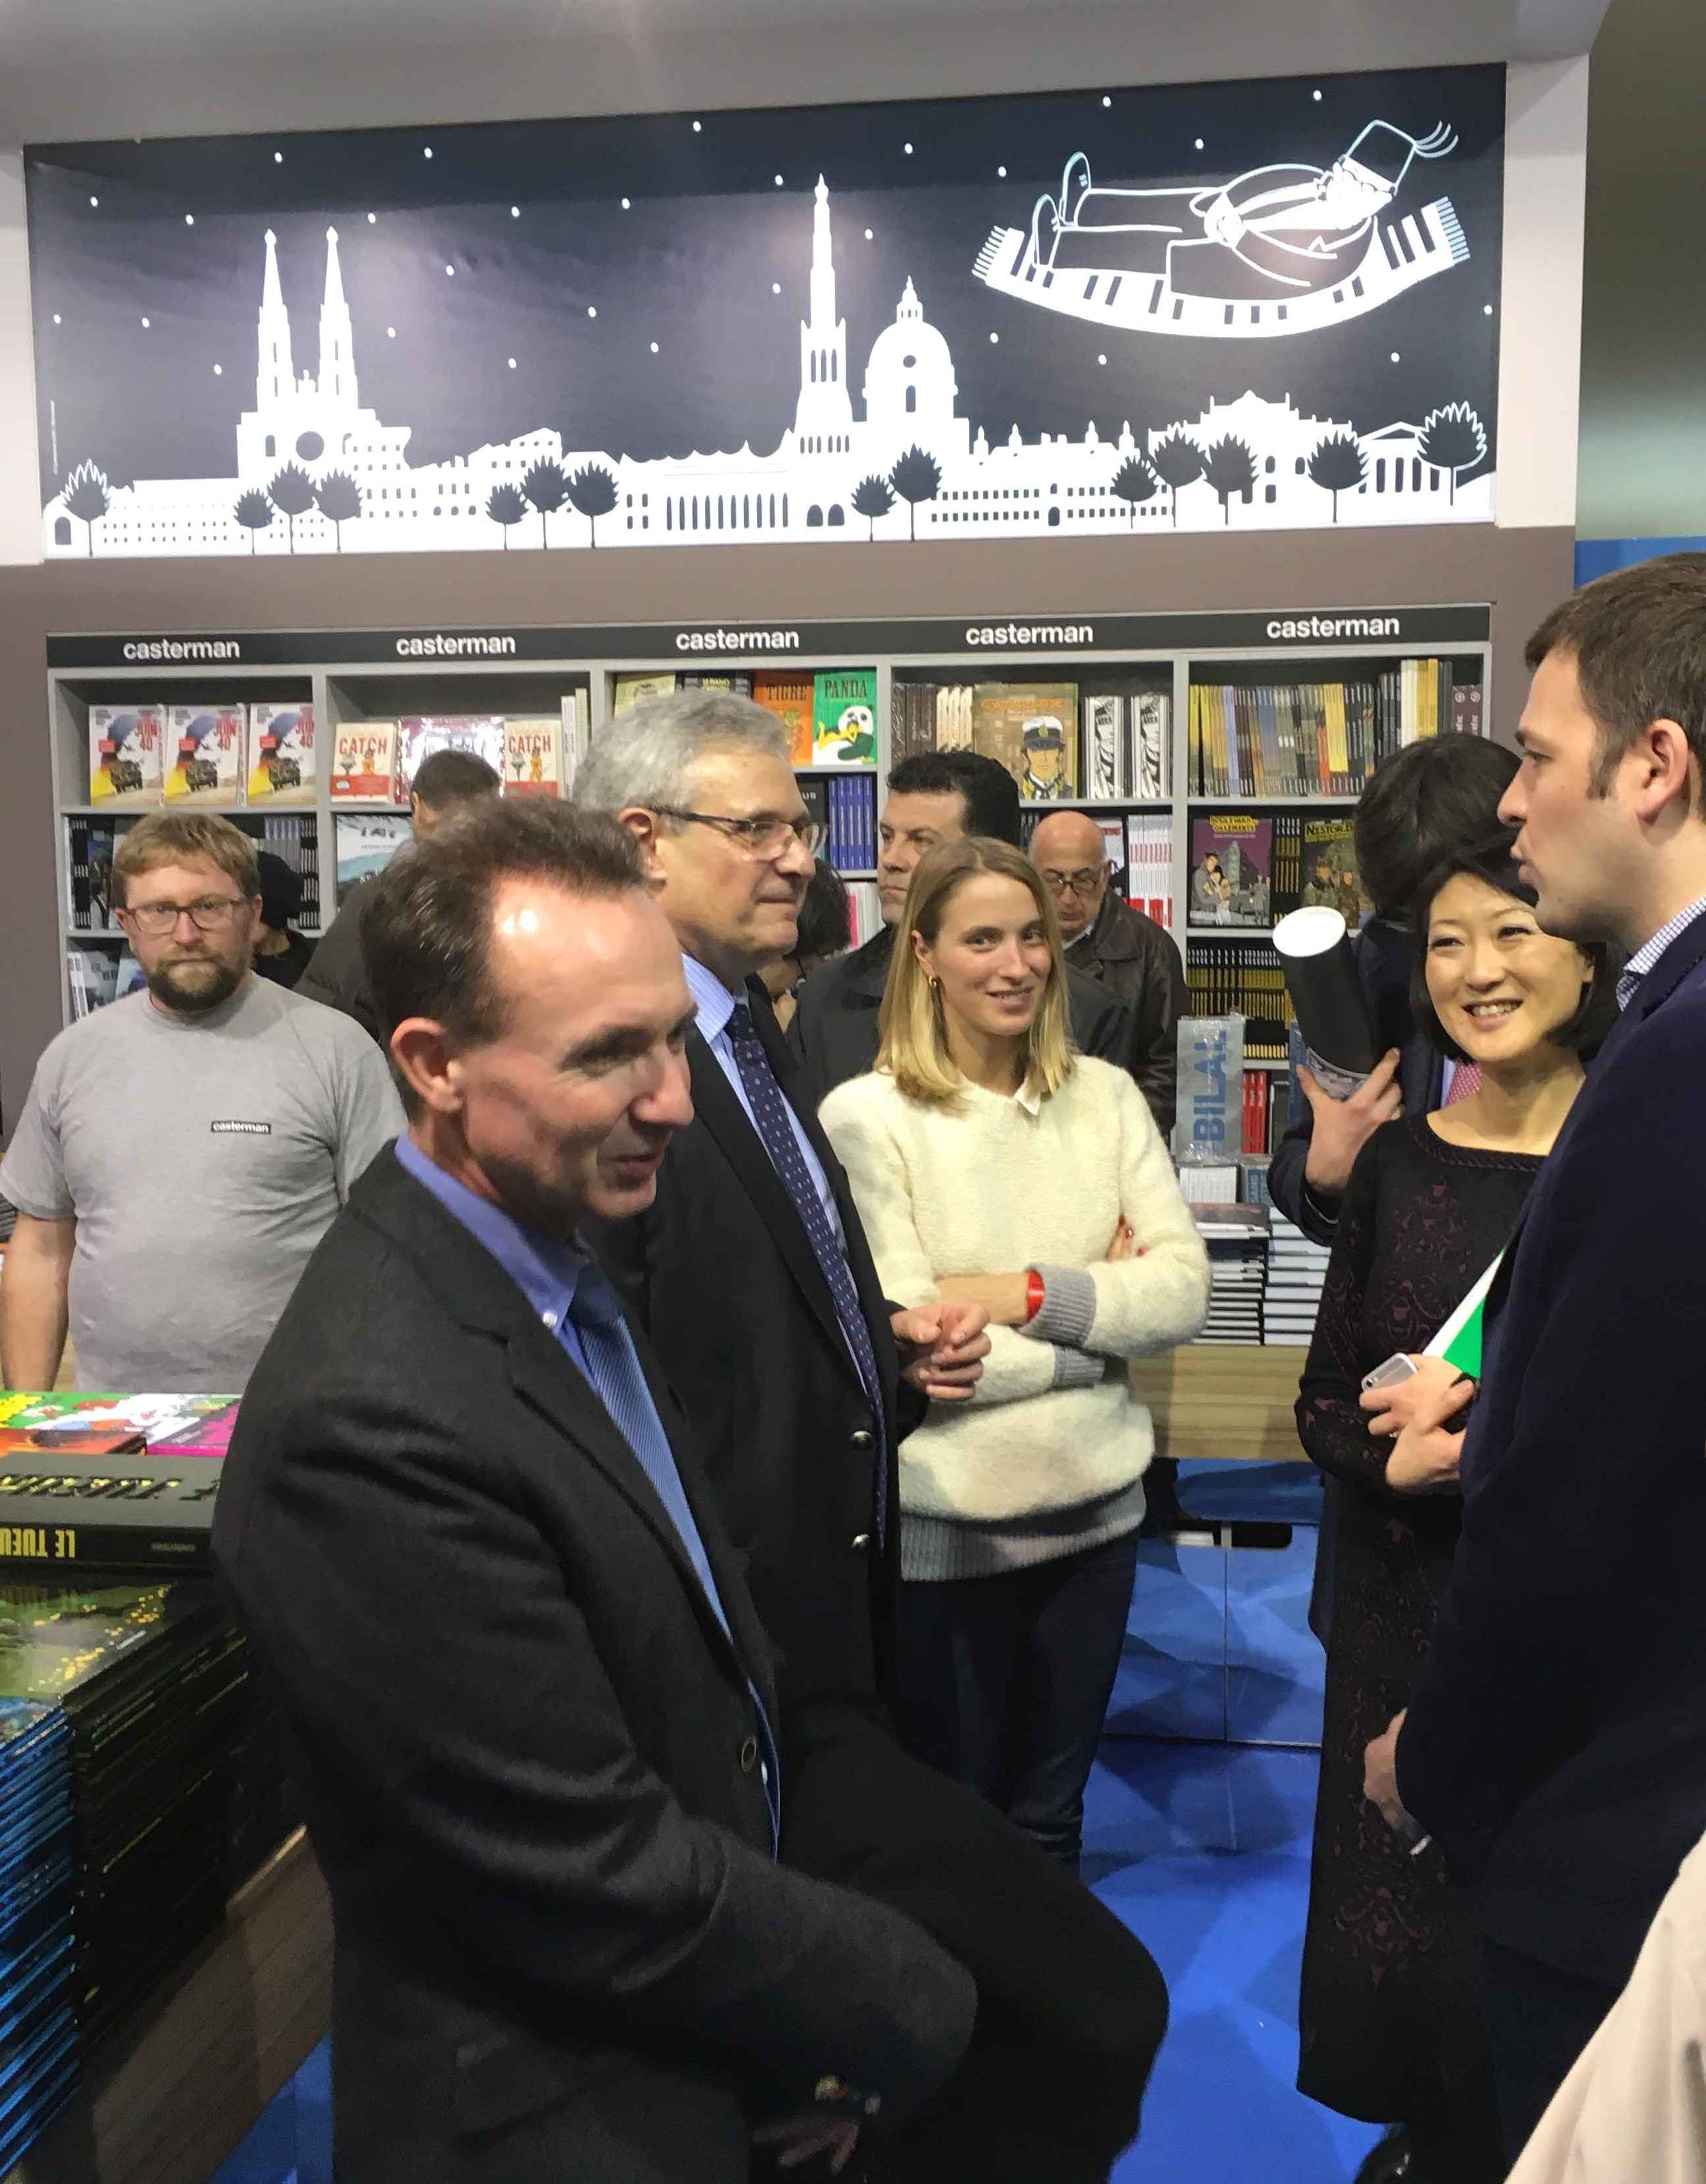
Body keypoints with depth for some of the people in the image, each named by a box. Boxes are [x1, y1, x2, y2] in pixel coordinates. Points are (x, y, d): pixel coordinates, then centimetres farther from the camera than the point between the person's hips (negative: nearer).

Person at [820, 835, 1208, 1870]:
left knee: (1050, 1817, 23)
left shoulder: (1106, 1095, 1)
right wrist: (1103, 1309, -11)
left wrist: (1027, 1294, -19)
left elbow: (1185, 1288, -5)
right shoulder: (866, 1116, -12)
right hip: (943, 1523, -3)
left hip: (1095, 1507, 4)